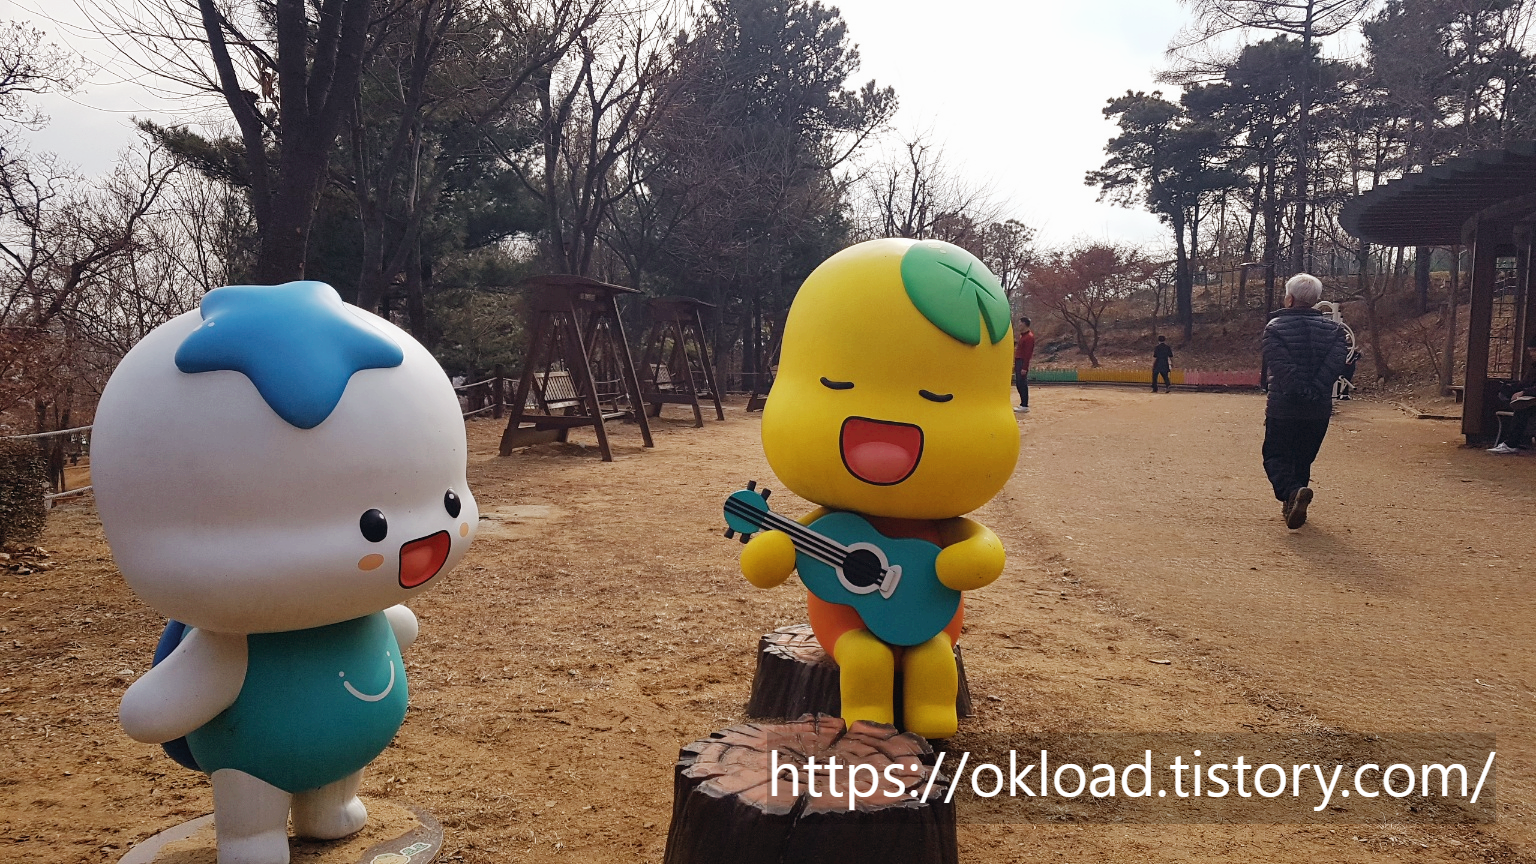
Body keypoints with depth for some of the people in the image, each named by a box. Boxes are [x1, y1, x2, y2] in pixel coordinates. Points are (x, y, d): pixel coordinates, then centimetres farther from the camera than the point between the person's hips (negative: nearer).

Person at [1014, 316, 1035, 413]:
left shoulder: (1029, 337, -13)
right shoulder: (1022, 335, 17)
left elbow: (1028, 354, -19)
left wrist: (1024, 368, -23)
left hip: (1023, 362, -10)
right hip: (1018, 361, 10)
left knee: (1022, 384, -8)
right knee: (1018, 383, 12)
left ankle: (1025, 406, -5)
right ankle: (1022, 404, 18)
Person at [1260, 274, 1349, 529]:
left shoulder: (1275, 327, -5)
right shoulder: (1332, 329, 7)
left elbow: (1280, 366, -18)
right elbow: (1337, 361, -9)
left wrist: (1301, 391, -16)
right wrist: (1314, 391, -13)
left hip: (1283, 407, -4)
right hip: (1320, 409, 4)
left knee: (1275, 457, 3)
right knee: (1303, 458, 18)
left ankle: (1292, 492, -26)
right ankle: (1293, 507, 23)